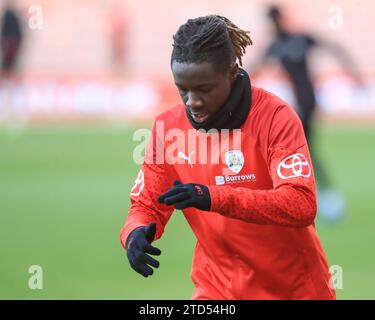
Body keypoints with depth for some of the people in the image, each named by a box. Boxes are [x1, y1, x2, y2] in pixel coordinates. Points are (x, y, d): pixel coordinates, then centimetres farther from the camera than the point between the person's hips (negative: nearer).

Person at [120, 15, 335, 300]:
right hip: (217, 287, 3)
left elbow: (302, 205, -27)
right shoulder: (168, 126, -5)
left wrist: (214, 198, -38)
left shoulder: (275, 116, -17)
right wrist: (135, 234, -23)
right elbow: (147, 206, 2)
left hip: (292, 286, -3)